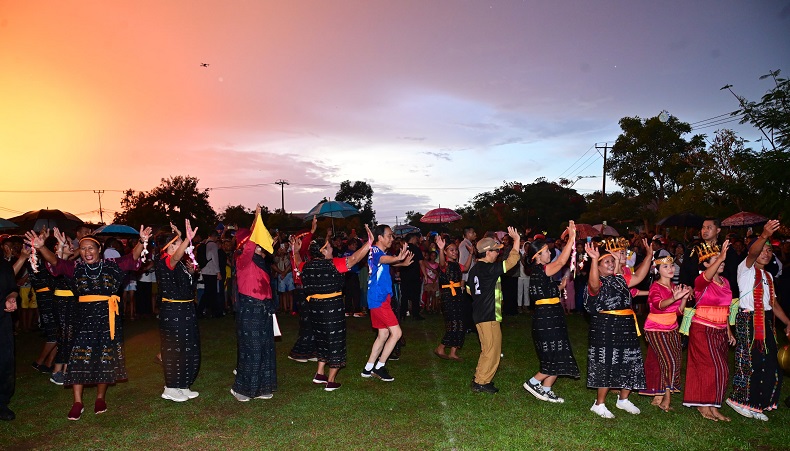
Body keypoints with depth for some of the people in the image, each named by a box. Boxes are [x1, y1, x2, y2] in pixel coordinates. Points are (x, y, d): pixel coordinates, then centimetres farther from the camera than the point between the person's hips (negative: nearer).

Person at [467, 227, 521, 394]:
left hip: (480, 314, 10)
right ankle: (481, 382, 6)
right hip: (489, 316, -10)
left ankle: (480, 379, 26)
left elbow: (469, 289, 20)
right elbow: (511, 261, -19)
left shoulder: (475, 269, 9)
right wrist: (517, 240, -13)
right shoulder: (489, 269, -19)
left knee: (488, 349, 19)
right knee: (492, 350, 0)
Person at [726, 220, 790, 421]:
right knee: (750, 361, -7)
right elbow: (751, 253, -26)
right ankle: (740, 400, 8)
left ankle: (755, 404, 17)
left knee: (769, 365, 5)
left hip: (766, 321, 8)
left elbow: (772, 302, 22)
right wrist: (764, 235, -43)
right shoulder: (746, 268, -3)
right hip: (748, 320, -7)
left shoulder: (768, 276, 21)